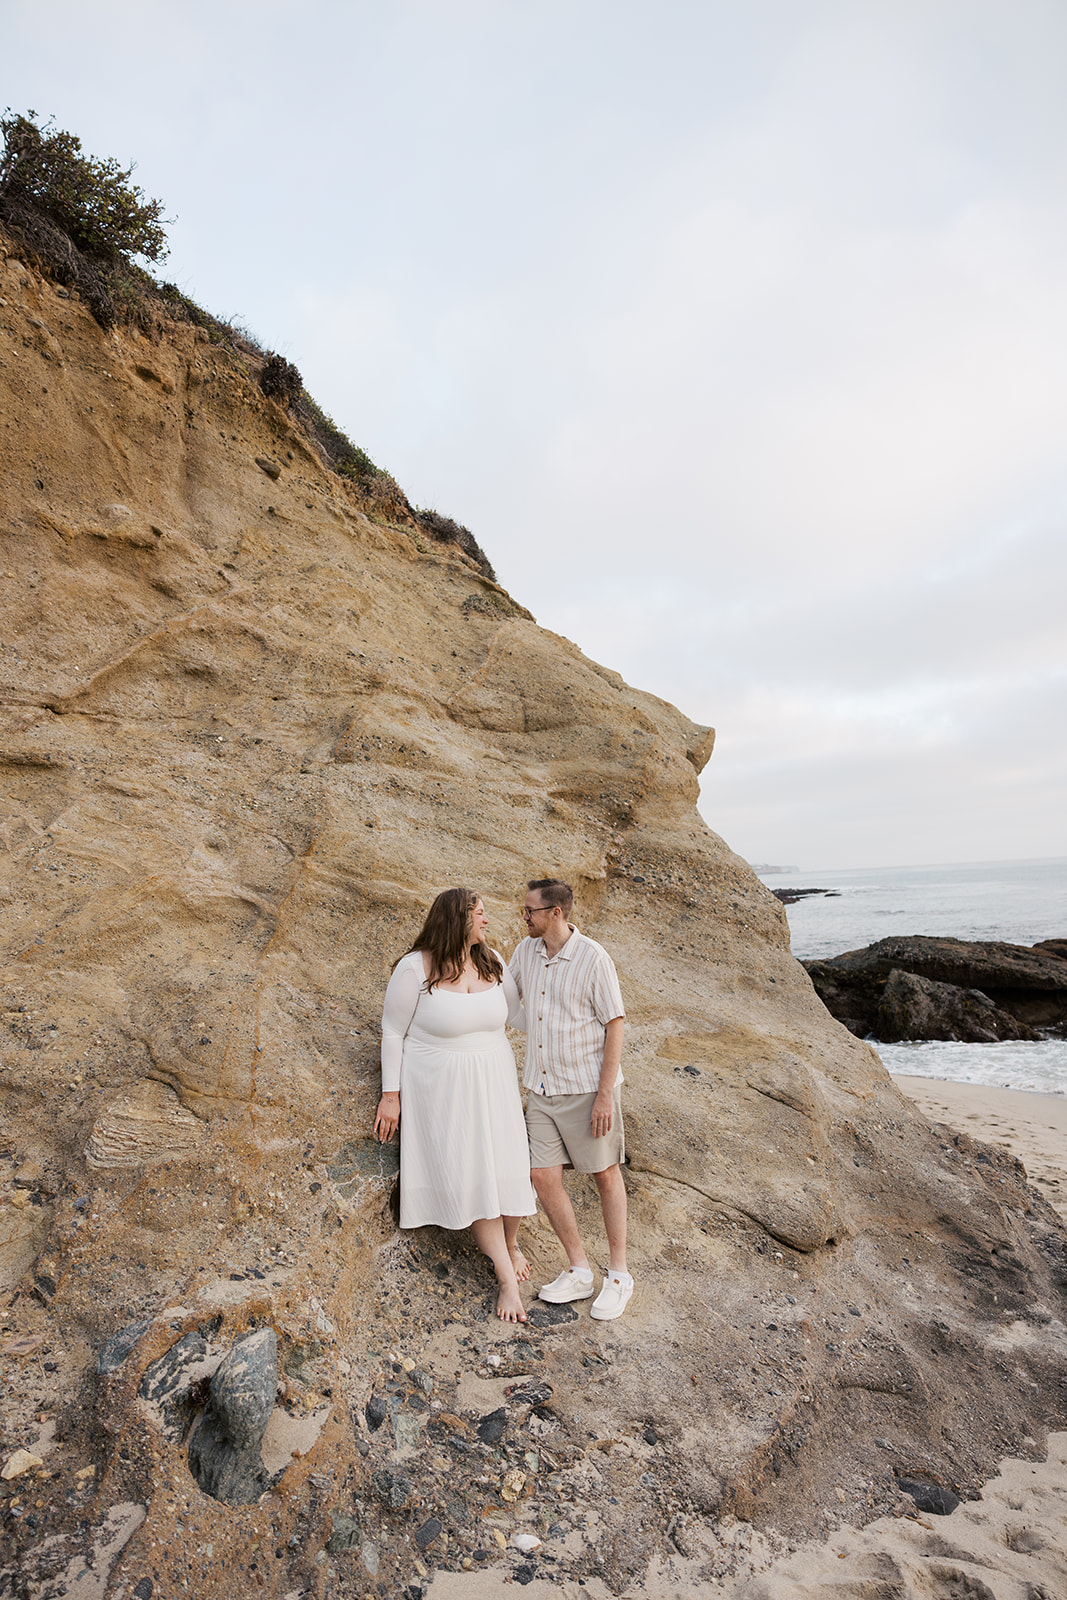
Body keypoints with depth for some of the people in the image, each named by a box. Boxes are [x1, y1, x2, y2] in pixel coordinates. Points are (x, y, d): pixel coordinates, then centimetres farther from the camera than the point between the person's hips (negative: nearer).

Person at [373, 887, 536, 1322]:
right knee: (470, 1175, 2)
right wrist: (391, 1094, -5)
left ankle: (511, 1243, 38)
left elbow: (518, 1013, 11)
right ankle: (507, 1278, 21)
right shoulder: (416, 968, -15)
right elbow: (393, 1031, -7)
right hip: (441, 1088, -4)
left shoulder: (491, 961, 0)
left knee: (509, 1167, 6)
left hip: (492, 1082, 4)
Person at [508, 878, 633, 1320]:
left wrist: (605, 1094, -15)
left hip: (586, 1086, -5)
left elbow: (615, 1025, -13)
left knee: (605, 1175, 10)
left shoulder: (593, 957, -16)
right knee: (543, 1176, 5)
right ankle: (579, 1271, 25)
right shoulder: (525, 952, 2)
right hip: (541, 1087, 6)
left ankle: (619, 1275, 28)